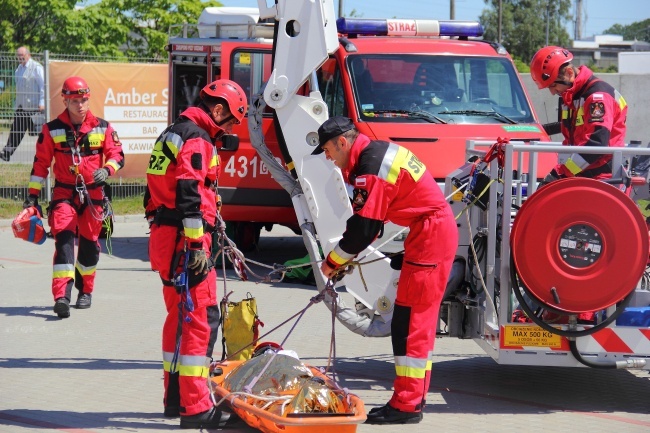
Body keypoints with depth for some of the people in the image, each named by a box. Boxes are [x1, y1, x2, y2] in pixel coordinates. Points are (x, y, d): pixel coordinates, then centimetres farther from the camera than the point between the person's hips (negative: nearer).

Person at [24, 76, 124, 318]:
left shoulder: (102, 127, 0)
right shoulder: (52, 130, -1)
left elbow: (117, 155, 3)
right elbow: (41, 162, 3)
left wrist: (106, 170, -19)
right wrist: (33, 195, 1)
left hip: (92, 193, 2)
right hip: (64, 192, -2)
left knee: (89, 243, 9)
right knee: (64, 239, -16)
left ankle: (85, 291, 29)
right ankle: (62, 296, -24)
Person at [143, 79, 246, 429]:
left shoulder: (174, 133, 20)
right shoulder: (196, 140, -13)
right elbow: (189, 195, -21)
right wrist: (196, 246, -21)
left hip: (164, 238, 11)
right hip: (184, 240, -11)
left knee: (180, 316, 18)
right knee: (201, 318, -11)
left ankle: (176, 397, 27)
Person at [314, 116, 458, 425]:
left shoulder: (371, 170, -19)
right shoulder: (377, 151, 12)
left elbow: (363, 228, -17)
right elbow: (366, 220, 20)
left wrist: (333, 261, -3)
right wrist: (344, 255, 16)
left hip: (430, 237, -10)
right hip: (438, 229, 10)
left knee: (410, 321, -9)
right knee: (416, 320, 15)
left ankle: (407, 405, -7)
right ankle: (413, 396, 21)